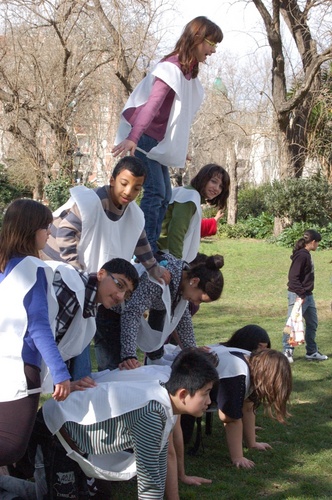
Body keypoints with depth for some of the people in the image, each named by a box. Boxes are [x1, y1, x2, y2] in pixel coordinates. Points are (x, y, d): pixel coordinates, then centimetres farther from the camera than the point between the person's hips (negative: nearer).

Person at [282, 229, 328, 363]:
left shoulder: (306, 255, 12)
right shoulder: (301, 255, -17)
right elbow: (293, 277, -22)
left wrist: (305, 294, 11)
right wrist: (300, 294, -23)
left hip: (307, 295, 11)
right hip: (298, 296, -10)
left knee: (312, 323, 16)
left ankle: (312, 352, 24)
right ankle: (287, 352, 4)